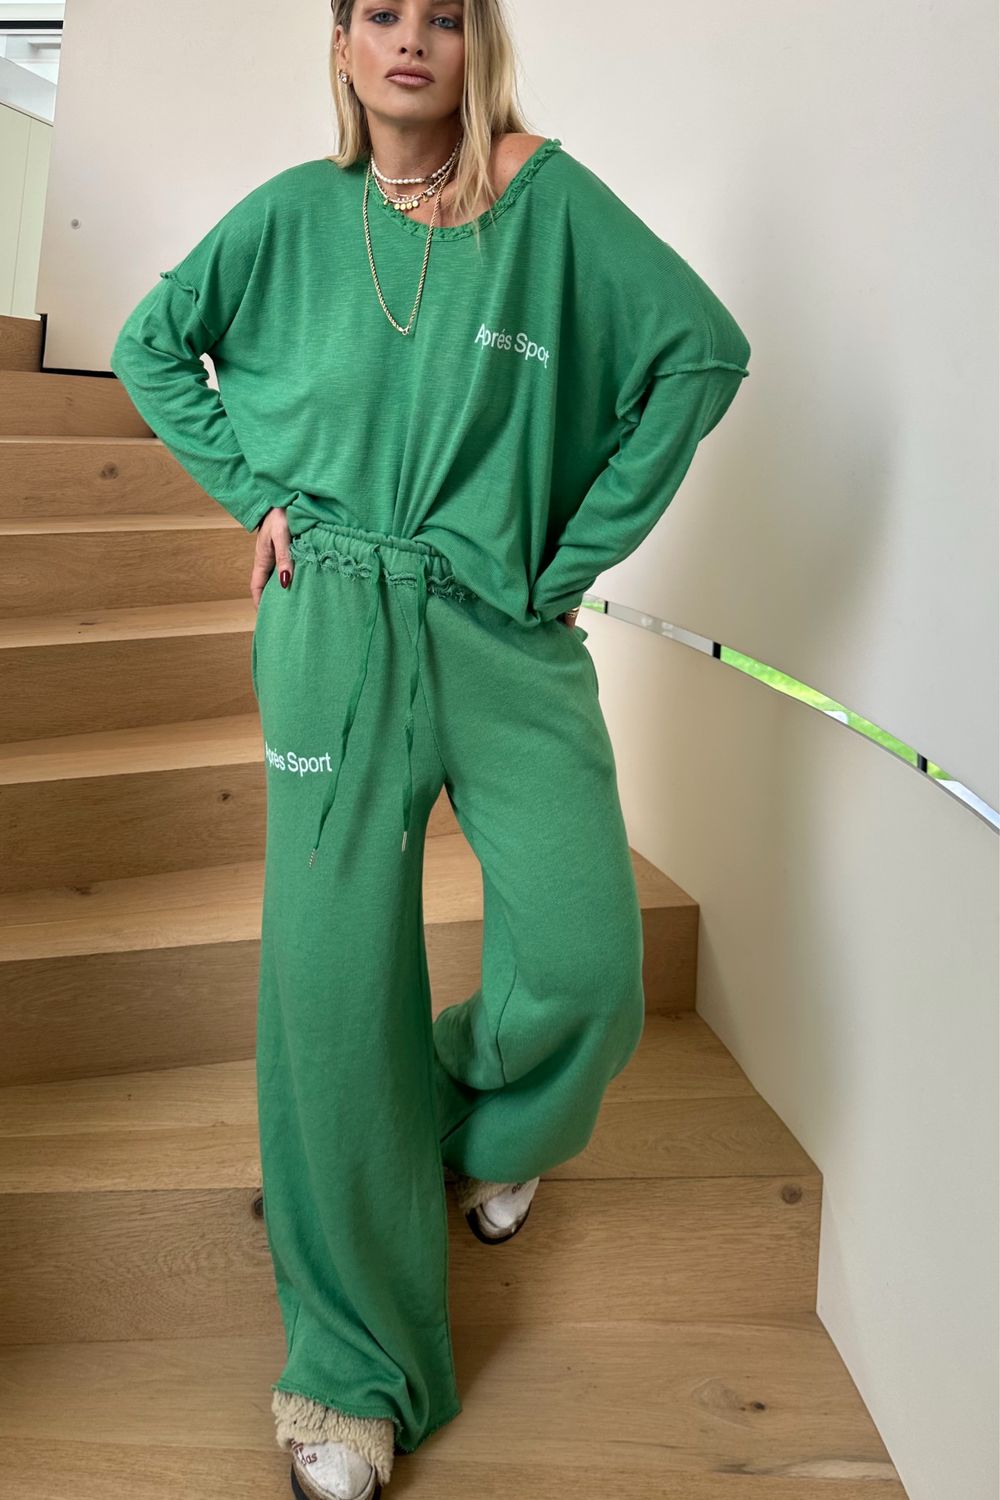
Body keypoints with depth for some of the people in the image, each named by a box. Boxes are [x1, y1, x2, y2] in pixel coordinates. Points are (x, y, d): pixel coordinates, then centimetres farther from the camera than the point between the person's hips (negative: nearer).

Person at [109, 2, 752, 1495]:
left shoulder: (550, 196, 3)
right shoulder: (294, 212, 8)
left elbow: (706, 348, 2)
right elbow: (150, 341, 18)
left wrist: (584, 542, -1)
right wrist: (257, 490, 6)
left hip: (507, 628, 0)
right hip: (336, 629, 0)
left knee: (584, 957, -10)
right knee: (334, 971, -1)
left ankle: (486, 1128, 30)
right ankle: (353, 1368, 15)